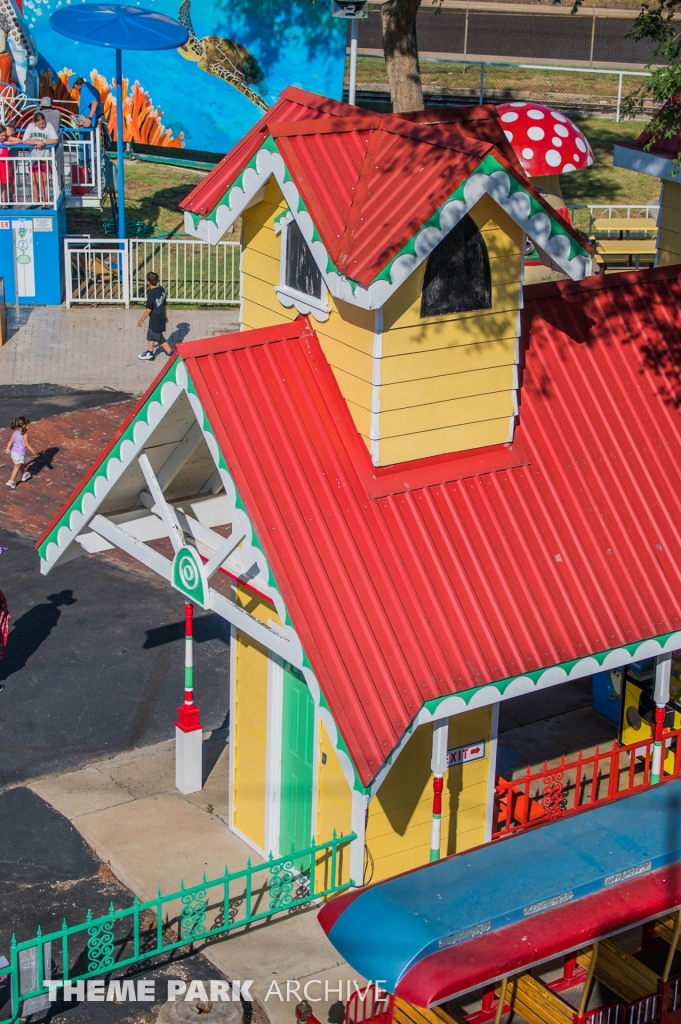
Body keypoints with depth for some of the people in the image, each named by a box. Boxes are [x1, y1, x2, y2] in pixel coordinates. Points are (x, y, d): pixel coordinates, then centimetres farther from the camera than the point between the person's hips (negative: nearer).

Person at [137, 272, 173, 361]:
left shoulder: (151, 293, -24)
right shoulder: (161, 289, -1)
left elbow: (149, 309, -22)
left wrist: (142, 320, -13)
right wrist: (165, 315, 24)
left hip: (155, 318, -8)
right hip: (161, 315, 8)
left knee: (158, 337, 4)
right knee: (151, 334, 23)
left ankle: (171, 353, 5)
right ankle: (149, 352, 34)